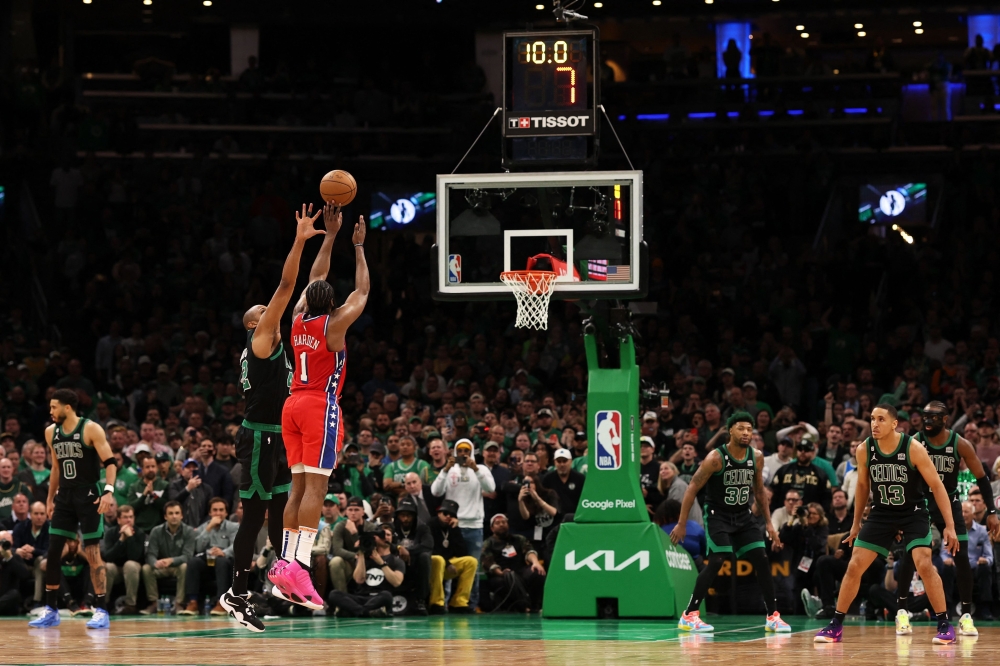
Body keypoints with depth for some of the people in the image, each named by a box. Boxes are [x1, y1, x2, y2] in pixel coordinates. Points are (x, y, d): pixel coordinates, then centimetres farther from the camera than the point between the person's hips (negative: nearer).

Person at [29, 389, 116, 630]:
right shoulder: (51, 432, 8)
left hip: (88, 496, -6)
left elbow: (110, 462, -14)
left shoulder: (91, 429, -12)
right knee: (53, 552, 3)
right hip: (64, 496, 6)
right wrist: (50, 498, 18)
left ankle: (101, 611, -3)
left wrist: (108, 491, -26)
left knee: (93, 554, -7)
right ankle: (51, 611, 10)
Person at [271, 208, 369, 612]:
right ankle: (299, 564, -24)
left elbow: (315, 278, 21)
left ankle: (284, 563, 3)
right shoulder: (334, 324, -8)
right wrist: (357, 247, 12)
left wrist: (330, 236, 24)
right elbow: (362, 291, 4)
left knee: (299, 486, 8)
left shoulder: (298, 319, 8)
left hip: (294, 405, 7)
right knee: (316, 485, -13)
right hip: (320, 406, -7)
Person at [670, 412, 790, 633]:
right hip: (717, 515, -5)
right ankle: (689, 616, -11)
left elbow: (759, 491, 14)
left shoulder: (756, 458, -1)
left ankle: (773, 617, 6)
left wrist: (769, 523, 11)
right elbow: (692, 488, -13)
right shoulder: (716, 458, -17)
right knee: (716, 562, -18)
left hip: (743, 517, 6)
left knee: (762, 561, -2)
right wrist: (681, 524, -15)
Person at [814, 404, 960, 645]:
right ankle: (836, 626, 10)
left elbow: (937, 486, -16)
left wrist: (950, 526, -20)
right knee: (854, 566, -2)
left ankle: (945, 626, -10)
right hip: (882, 514, 4)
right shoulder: (864, 450, -10)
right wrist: (856, 523, 13)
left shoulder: (913, 448, -21)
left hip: (913, 513, -3)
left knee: (924, 564, -20)